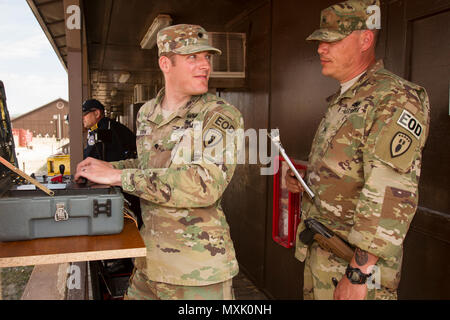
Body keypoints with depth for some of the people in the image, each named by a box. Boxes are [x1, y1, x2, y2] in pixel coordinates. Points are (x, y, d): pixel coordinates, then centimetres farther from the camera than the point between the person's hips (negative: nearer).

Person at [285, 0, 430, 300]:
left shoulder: (395, 100, -17)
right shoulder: (343, 100, 14)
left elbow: (392, 196, -25)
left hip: (355, 262, -9)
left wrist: (359, 274, -26)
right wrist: (304, 180, 6)